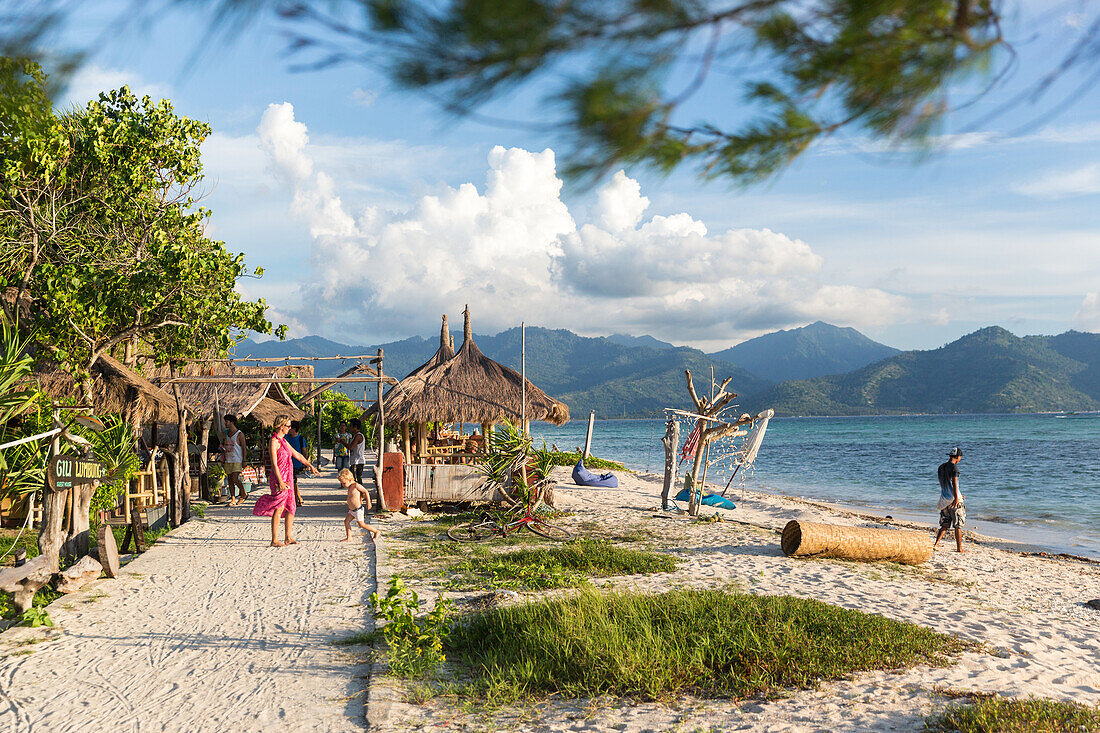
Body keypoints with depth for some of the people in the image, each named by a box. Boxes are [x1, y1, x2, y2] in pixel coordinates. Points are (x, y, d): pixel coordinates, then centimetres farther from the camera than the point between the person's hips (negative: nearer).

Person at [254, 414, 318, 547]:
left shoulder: (284, 441, 15)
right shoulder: (273, 441, -12)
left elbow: (297, 455, 24)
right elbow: (274, 464, -17)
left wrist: (310, 466, 26)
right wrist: (280, 482, -21)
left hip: (288, 478, 9)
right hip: (278, 478, -9)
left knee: (290, 508, 9)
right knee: (279, 508, -8)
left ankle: (288, 537, 16)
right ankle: (274, 540, -4)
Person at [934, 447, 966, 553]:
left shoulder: (941, 467, 13)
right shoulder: (954, 466, -11)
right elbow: (954, 483, -21)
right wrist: (956, 498, -26)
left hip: (944, 499, 7)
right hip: (953, 498, -7)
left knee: (945, 524, 10)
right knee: (958, 525, 3)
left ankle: (936, 543, -4)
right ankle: (959, 548, 8)